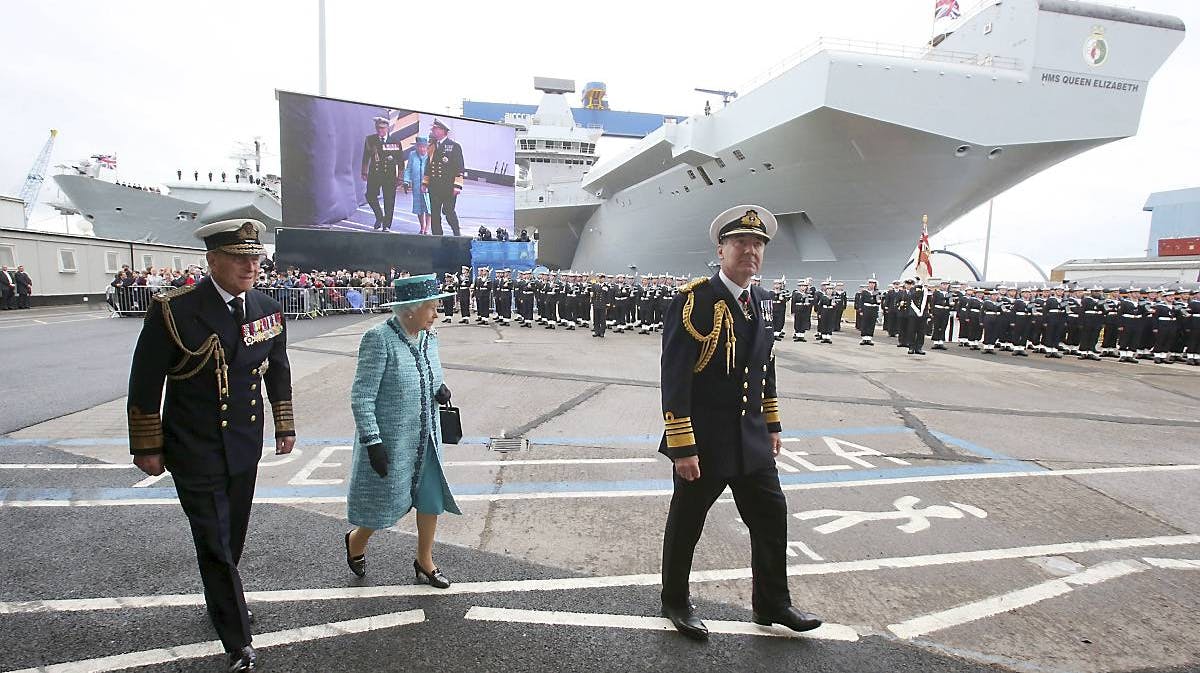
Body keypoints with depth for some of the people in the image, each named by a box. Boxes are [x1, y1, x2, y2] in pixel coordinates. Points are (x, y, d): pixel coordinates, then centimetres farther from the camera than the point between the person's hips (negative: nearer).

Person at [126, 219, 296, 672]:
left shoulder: (268, 310, -1)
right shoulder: (174, 311, -16)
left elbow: (278, 373, 11)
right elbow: (145, 384, -8)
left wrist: (285, 427, 14)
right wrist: (147, 448, -4)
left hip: (245, 449, 5)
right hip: (195, 454, -4)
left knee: (233, 538, 19)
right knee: (215, 546, 2)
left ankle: (220, 601, 45)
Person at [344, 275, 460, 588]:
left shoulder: (429, 336, 0)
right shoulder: (379, 338, -20)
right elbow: (361, 397, -18)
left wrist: (440, 389, -5)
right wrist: (373, 442, -20)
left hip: (426, 439, 6)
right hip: (391, 442, -6)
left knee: (431, 498, 13)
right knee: (388, 502, 10)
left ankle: (424, 561, 35)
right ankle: (356, 540, 43)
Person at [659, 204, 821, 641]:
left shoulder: (759, 299, 7)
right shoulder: (694, 301, -17)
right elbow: (675, 379, -20)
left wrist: (772, 425, 16)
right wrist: (682, 447, -22)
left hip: (751, 439, 7)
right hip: (704, 441, -7)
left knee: (772, 515, 13)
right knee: (686, 523, 11)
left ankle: (772, 604, 34)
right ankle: (675, 602, 33)